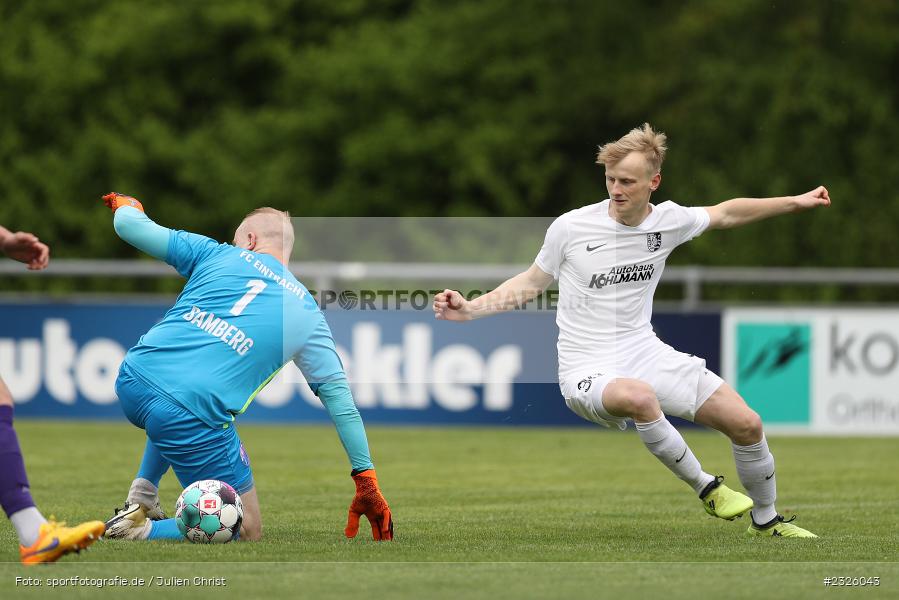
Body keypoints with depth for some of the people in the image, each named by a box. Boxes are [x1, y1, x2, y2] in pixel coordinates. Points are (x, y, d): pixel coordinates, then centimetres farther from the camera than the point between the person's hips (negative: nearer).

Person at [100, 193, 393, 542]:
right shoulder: (308, 313, 14)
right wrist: (366, 481, 17)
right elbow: (338, 395, 13)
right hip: (195, 421, -4)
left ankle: (140, 502, 26)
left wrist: (126, 205, 40)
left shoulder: (217, 255, 13)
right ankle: (140, 532, -8)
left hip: (131, 382, 4)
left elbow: (129, 225, 14)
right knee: (246, 533, 12)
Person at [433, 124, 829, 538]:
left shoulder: (669, 221, -1)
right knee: (639, 397, -41)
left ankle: (766, 520, 23)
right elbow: (530, 284, 5)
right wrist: (470, 309, -6)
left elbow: (727, 213, 19)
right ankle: (706, 488, -19)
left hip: (647, 354, 5)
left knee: (746, 423, -4)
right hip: (588, 371, -5)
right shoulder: (571, 228, -10)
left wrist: (795, 202, 19)